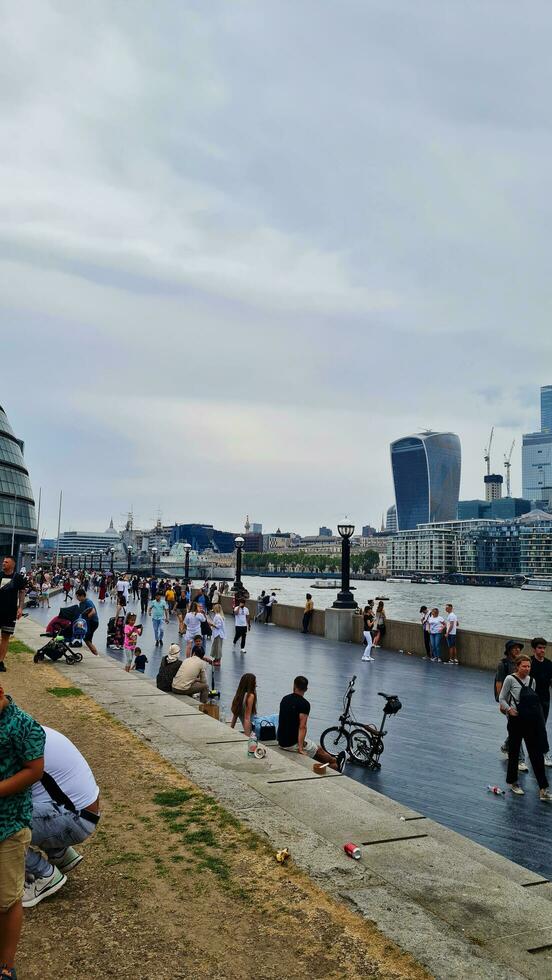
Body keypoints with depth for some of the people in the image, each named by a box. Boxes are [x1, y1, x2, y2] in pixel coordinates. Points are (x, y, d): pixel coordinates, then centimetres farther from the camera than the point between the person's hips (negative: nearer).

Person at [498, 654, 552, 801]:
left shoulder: (531, 680, 7)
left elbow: (533, 700, 16)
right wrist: (509, 709, -20)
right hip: (516, 720, -4)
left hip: (532, 722, 4)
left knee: (537, 753, 0)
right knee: (514, 752, 9)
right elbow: (501, 699, -5)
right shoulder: (510, 679, -9)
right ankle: (512, 782, 28)